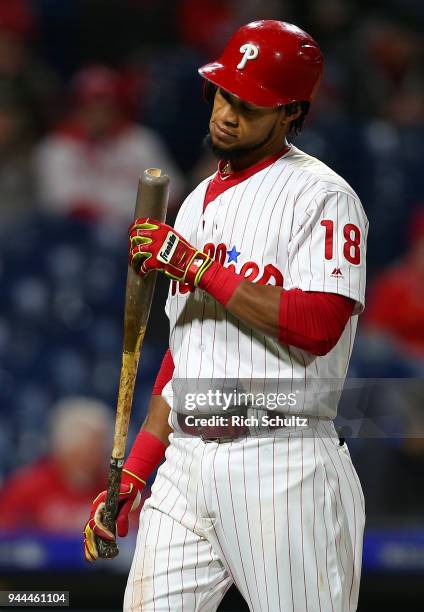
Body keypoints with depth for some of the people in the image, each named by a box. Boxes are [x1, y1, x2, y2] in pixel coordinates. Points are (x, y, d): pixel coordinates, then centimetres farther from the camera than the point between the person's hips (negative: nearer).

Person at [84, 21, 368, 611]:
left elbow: (319, 326, -19)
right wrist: (132, 473, 16)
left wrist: (198, 266, -14)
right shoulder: (198, 203, 20)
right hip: (185, 467, 7)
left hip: (283, 466, -7)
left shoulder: (322, 196, -5)